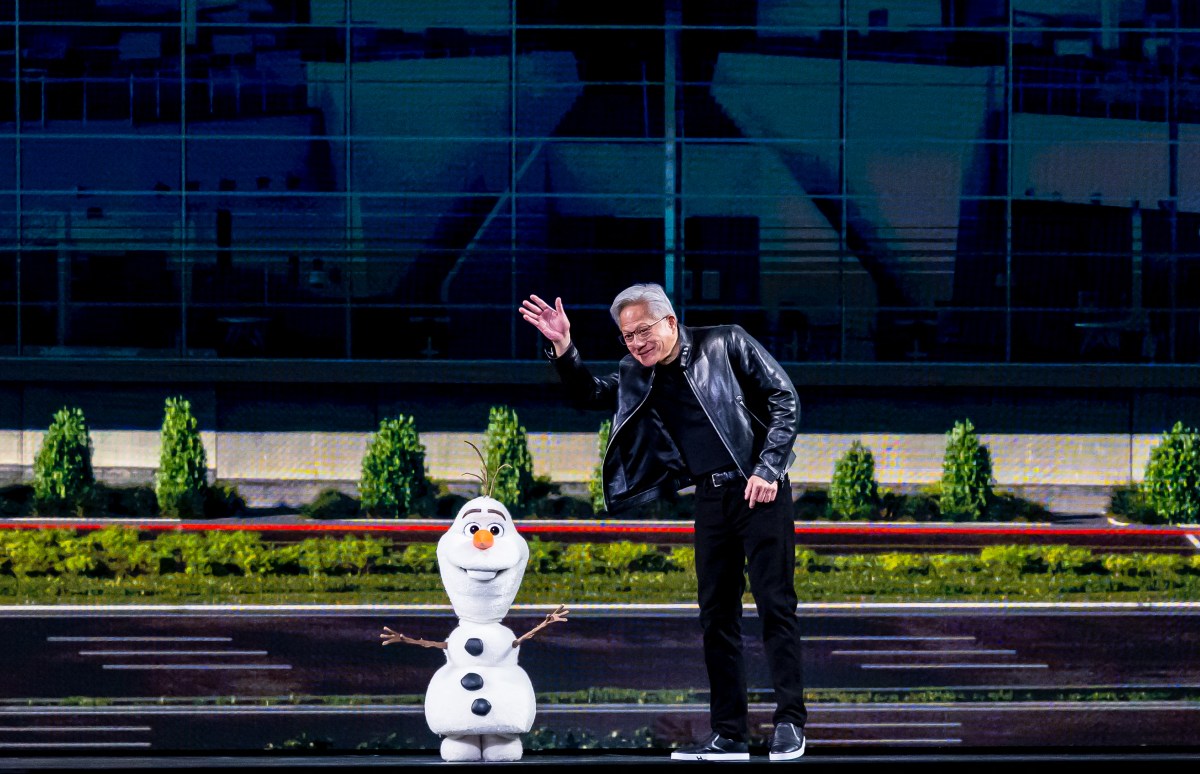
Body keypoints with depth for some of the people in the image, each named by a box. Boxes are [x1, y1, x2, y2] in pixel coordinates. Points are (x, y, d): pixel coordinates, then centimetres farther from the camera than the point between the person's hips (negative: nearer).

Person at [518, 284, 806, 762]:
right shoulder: (639, 375, 11)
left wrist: (767, 471, -13)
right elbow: (589, 394, 15)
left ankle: (790, 722, -8)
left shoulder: (725, 345, -4)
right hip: (711, 497, 6)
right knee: (717, 615, 3)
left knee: (775, 604, -10)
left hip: (759, 489, -6)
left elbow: (785, 400, -5)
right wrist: (562, 347, -3)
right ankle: (728, 735, 5)